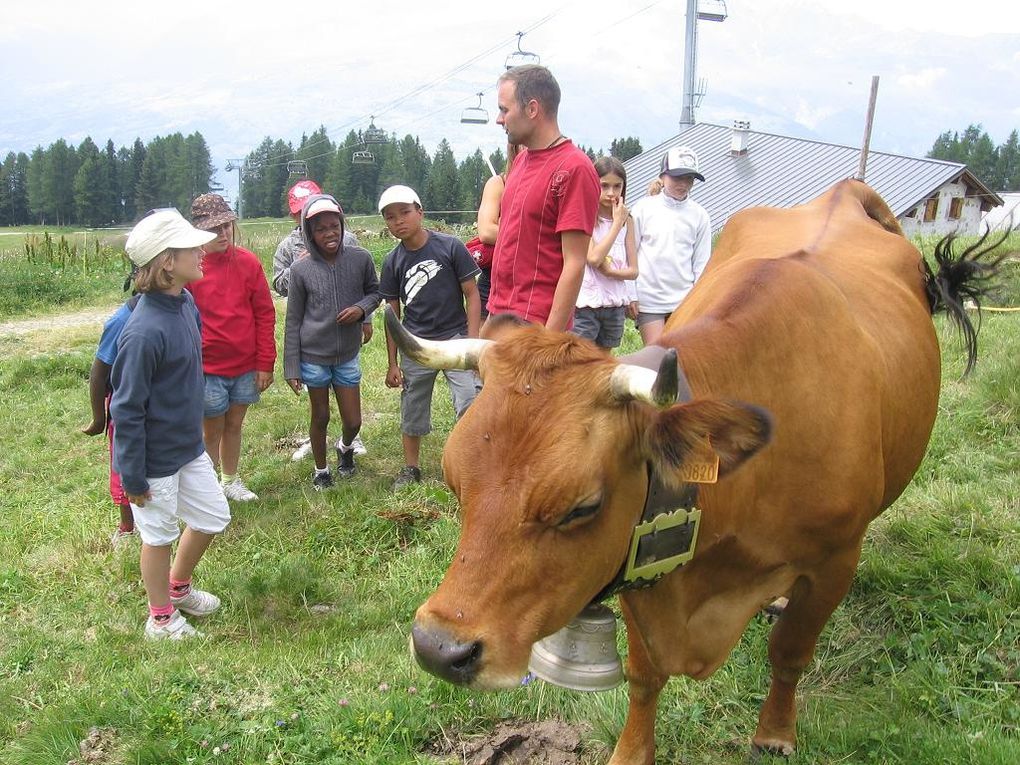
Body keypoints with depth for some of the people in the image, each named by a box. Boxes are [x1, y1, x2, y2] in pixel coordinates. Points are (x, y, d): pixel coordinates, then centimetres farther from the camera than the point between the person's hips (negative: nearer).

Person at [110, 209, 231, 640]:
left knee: (213, 517, 20)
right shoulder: (144, 332, -29)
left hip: (189, 444, 8)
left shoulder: (186, 302, -4)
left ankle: (178, 588, 44)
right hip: (155, 458, -8)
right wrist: (132, 476, -16)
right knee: (159, 533, 12)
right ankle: (162, 618, 35)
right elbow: (126, 409, -22)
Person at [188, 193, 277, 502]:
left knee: (234, 425, 17)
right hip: (207, 369, -3)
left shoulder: (248, 262, -2)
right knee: (213, 430, 8)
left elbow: (265, 314, 1)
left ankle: (231, 481, 35)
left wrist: (265, 363, -1)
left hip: (246, 367, 3)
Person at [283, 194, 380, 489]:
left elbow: (374, 291, 9)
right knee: (320, 418, 13)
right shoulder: (301, 269, -11)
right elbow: (293, 321, -4)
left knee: (353, 422, 8)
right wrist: (291, 368, -3)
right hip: (313, 357, -1)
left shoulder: (360, 258, -9)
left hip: (348, 356, 2)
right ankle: (320, 470, 37)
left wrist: (362, 308, -15)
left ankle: (345, 447, 44)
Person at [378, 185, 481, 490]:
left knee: (471, 406, -13)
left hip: (456, 339, -3)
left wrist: (473, 341, -12)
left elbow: (471, 295, -5)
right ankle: (411, 468, 31)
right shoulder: (393, 262, 1)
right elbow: (393, 314, 7)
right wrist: (393, 363, 7)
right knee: (412, 412, 13)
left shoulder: (450, 247, -9)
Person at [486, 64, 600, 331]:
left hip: (535, 326, -8)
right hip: (500, 316, 8)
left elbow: (574, 265, -16)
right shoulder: (521, 160, 13)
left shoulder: (573, 168, -13)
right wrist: (494, 313, 14)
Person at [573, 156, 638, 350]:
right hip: (586, 303, -5)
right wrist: (617, 223, -14)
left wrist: (609, 271, -14)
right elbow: (593, 258, -21)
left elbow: (633, 271, 6)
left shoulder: (626, 219, 7)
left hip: (615, 304, 5)